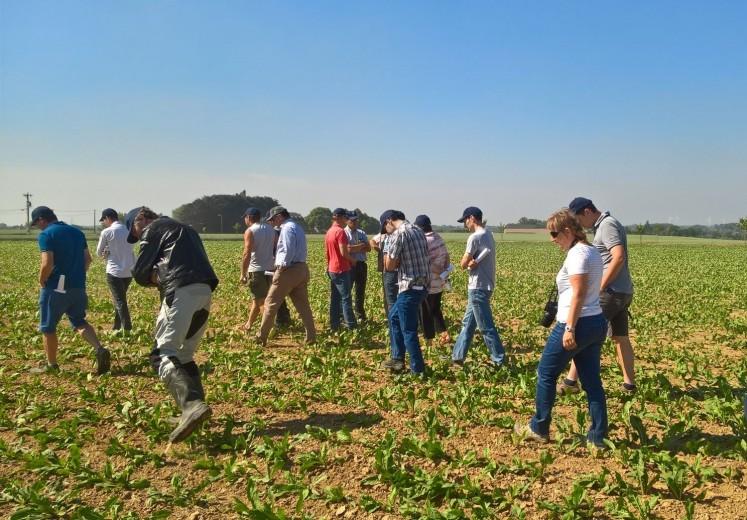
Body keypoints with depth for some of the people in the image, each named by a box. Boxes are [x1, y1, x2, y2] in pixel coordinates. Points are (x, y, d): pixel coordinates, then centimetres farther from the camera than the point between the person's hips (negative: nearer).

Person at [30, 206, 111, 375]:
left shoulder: (46, 235, -11)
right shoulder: (77, 232, 11)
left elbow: (47, 264, -19)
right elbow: (87, 259, 12)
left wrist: (41, 282, -4)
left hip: (56, 288, -6)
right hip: (78, 287, 6)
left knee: (48, 327, 10)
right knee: (79, 322, 16)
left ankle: (51, 365, 20)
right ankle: (99, 349, -7)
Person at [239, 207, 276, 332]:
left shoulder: (250, 231, -9)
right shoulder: (271, 229, 10)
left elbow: (247, 254, -16)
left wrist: (243, 274, -12)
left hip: (256, 270, -6)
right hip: (270, 269, 6)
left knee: (257, 300, 1)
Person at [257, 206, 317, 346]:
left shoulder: (287, 228, -11)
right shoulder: (298, 227, 19)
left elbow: (288, 251, -21)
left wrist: (282, 266, -12)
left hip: (288, 270, -9)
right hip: (302, 269, 9)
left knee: (271, 303, 1)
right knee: (303, 305, 9)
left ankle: (261, 338, 7)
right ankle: (311, 337, 6)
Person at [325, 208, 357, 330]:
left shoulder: (329, 232, 12)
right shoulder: (340, 231, -15)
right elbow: (344, 252, -20)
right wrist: (352, 260, -3)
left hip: (332, 269, 9)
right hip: (341, 269, -9)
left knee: (335, 298, 10)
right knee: (346, 298, -5)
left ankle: (334, 325, 13)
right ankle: (351, 325, -3)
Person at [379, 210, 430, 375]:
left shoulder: (399, 234, -14)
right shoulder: (418, 230, 11)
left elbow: (389, 266, -14)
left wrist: (396, 261, 6)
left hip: (410, 288, -9)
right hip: (422, 285, 9)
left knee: (408, 330, 2)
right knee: (394, 316, 22)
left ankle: (418, 370, 9)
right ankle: (397, 358, 26)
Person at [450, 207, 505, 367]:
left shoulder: (475, 237, -18)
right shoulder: (488, 235, 12)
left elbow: (463, 264, -13)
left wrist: (469, 262, 4)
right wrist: (472, 262, -15)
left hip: (478, 287, -10)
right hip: (482, 286, 10)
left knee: (485, 327, -2)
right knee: (468, 323, 15)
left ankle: (499, 360, 6)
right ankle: (457, 356, 22)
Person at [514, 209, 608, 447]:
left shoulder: (577, 254, -16)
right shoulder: (592, 251, 14)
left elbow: (578, 294, -22)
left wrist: (570, 328, -22)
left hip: (578, 324, -10)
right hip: (597, 322, 10)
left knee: (546, 374, 6)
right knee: (591, 380, 12)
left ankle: (539, 429, 18)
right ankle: (598, 436, 16)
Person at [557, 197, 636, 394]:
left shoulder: (607, 225, -13)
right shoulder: (609, 224, 17)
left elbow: (619, 258, -24)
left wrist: (600, 287, -22)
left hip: (611, 292, -10)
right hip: (624, 292, 10)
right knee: (620, 338, 14)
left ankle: (570, 382, -4)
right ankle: (629, 383, 19)